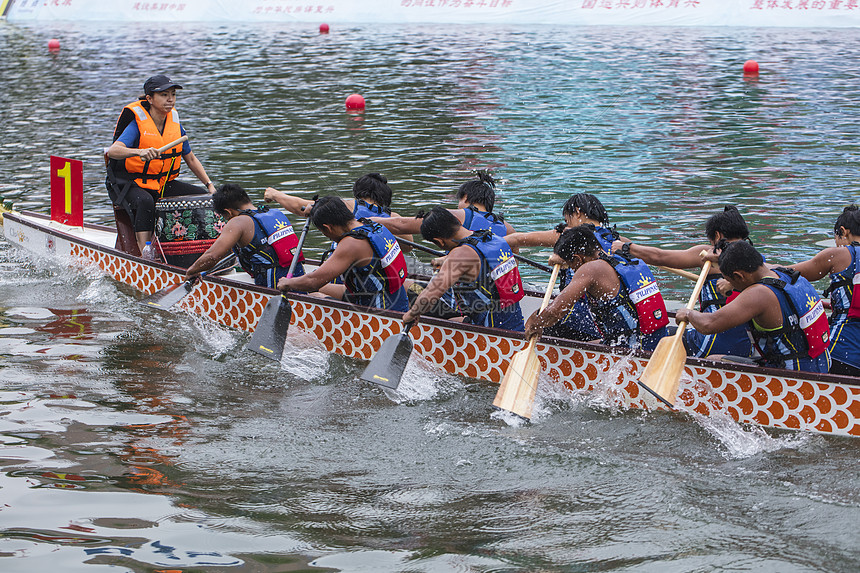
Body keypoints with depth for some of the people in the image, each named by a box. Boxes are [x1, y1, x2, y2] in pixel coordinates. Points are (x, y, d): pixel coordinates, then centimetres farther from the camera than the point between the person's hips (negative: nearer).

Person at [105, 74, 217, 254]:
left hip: (163, 184, 7)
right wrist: (139, 152, -49)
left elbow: (190, 159, 17)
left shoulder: (175, 125, 4)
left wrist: (209, 185, 8)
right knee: (144, 202, -39)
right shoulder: (137, 124, -15)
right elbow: (112, 151, -31)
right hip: (130, 184, -7)